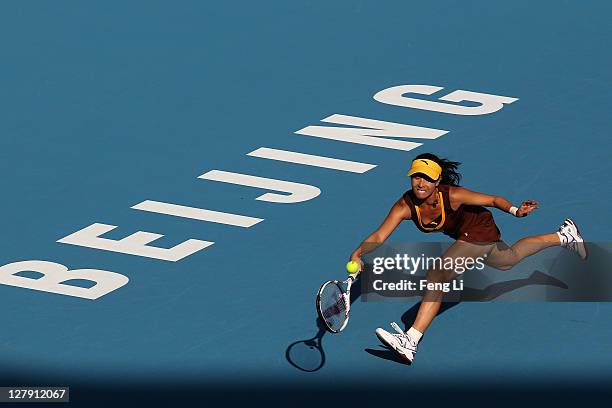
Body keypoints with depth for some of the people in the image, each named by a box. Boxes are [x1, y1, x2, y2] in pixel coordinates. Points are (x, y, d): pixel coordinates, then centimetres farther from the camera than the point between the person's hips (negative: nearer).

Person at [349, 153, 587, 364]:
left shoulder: (452, 196, -34)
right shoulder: (405, 206, -24)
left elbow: (493, 200, -25)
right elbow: (379, 236, -32)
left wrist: (515, 211, -42)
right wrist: (358, 253, -50)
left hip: (479, 234, -8)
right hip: (464, 236, 8)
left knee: (437, 276, -25)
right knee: (509, 259, 33)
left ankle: (410, 341, -29)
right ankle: (563, 237, 58)